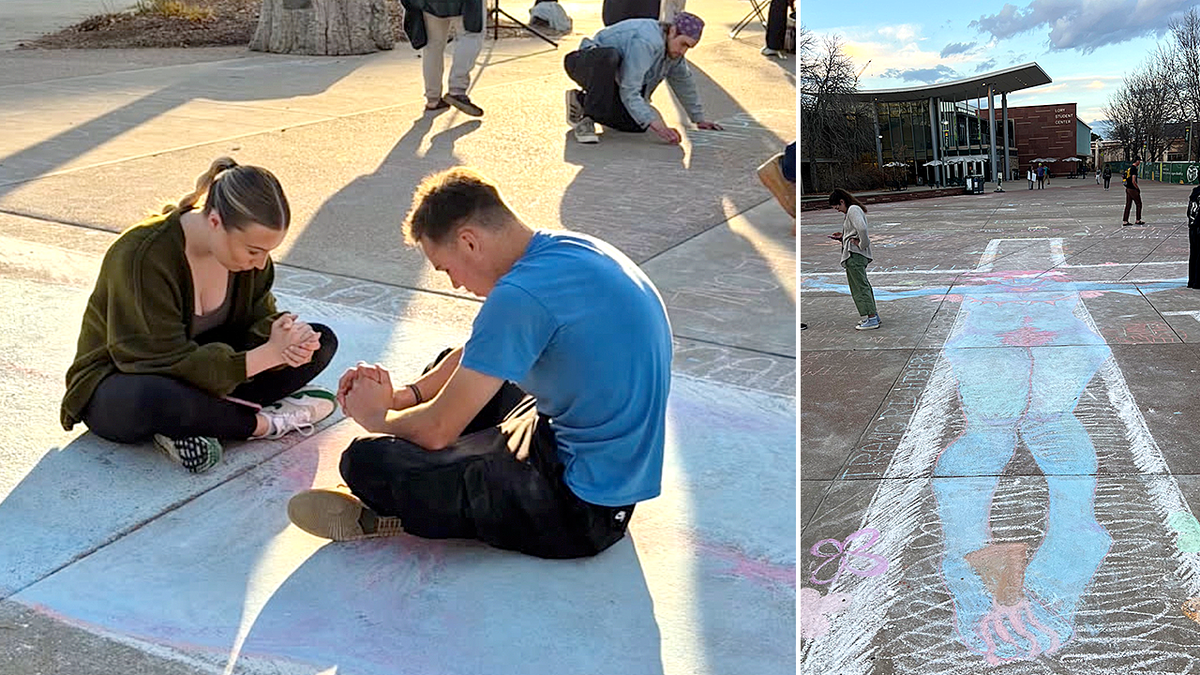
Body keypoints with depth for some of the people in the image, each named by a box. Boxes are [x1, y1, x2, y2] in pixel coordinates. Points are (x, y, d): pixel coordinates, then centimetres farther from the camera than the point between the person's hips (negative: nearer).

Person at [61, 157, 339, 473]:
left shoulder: (246, 244, -10)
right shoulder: (144, 257, -30)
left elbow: (259, 317, -3)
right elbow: (170, 363, -30)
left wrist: (283, 338, -29)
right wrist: (269, 353, -35)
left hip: (201, 368, 7)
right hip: (117, 388, -6)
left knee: (321, 342, -8)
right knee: (154, 399, -46)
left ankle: (198, 421, -19)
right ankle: (264, 422, -19)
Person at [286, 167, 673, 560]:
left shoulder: (523, 295, -26)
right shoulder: (568, 249, 4)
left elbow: (437, 430, -19)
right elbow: (480, 352, 19)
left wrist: (376, 417, 2)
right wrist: (402, 394, 8)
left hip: (585, 510, -10)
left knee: (366, 462, -16)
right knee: (459, 369, 26)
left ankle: (405, 511, 14)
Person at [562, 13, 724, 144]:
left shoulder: (674, 48, -1)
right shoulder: (645, 43, -31)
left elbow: (684, 83, 15)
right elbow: (629, 92, -35)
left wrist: (699, 119, 15)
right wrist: (655, 125, -39)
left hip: (611, 79, 9)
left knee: (637, 124, -8)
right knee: (609, 56, -43)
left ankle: (583, 101, 8)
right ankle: (583, 115, -27)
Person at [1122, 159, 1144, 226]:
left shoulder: (1129, 168, 11)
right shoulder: (1134, 169, -17)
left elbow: (1126, 178, 20)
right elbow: (1133, 181, -22)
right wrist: (1138, 189, -9)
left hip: (1127, 189, 9)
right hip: (1133, 189, -9)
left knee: (1128, 205, 8)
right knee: (1139, 204, 5)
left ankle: (1125, 221, 7)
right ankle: (1138, 220, 11)